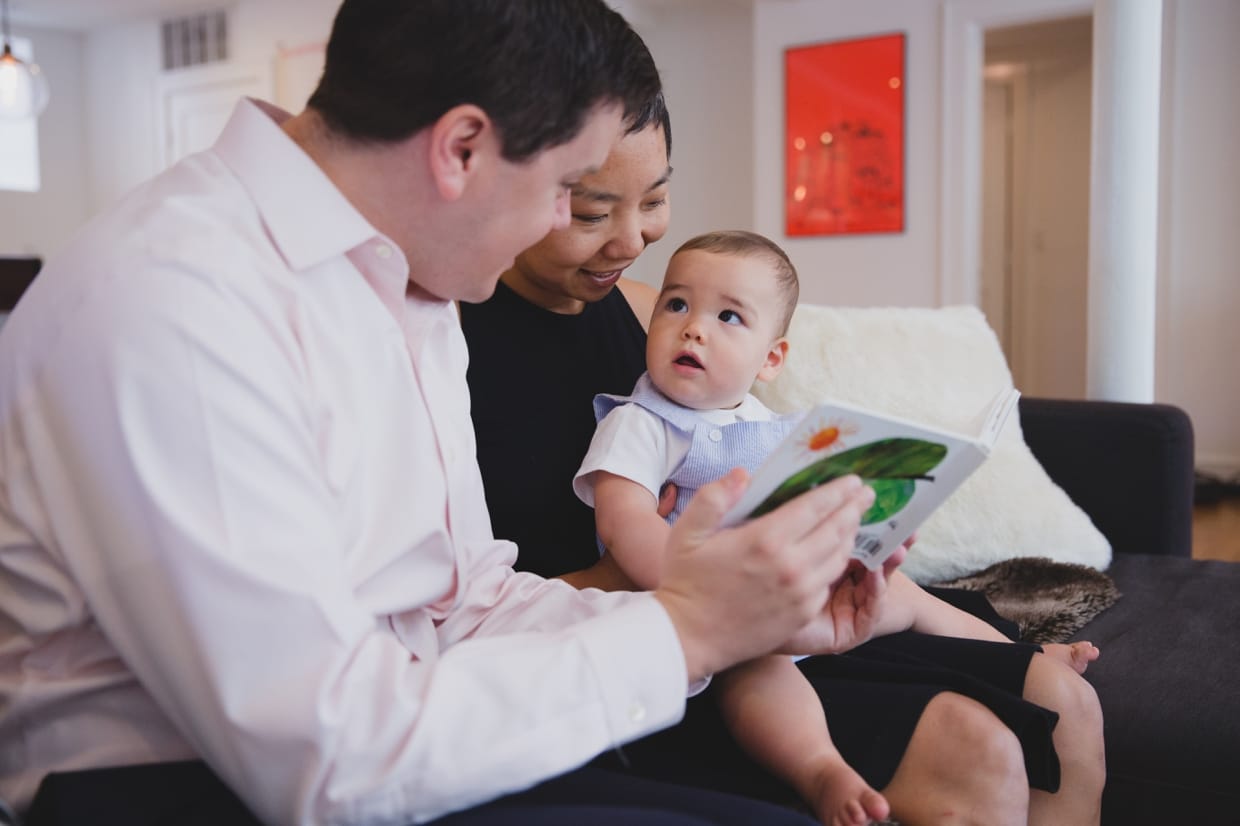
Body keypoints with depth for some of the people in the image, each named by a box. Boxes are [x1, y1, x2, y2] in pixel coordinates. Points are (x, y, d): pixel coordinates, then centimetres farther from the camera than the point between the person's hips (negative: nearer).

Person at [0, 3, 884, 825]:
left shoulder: (415, 292, 6)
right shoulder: (170, 302, -22)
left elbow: (467, 600, 8)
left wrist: (756, 621, -1)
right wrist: (684, 631, -17)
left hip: (385, 738, 7)